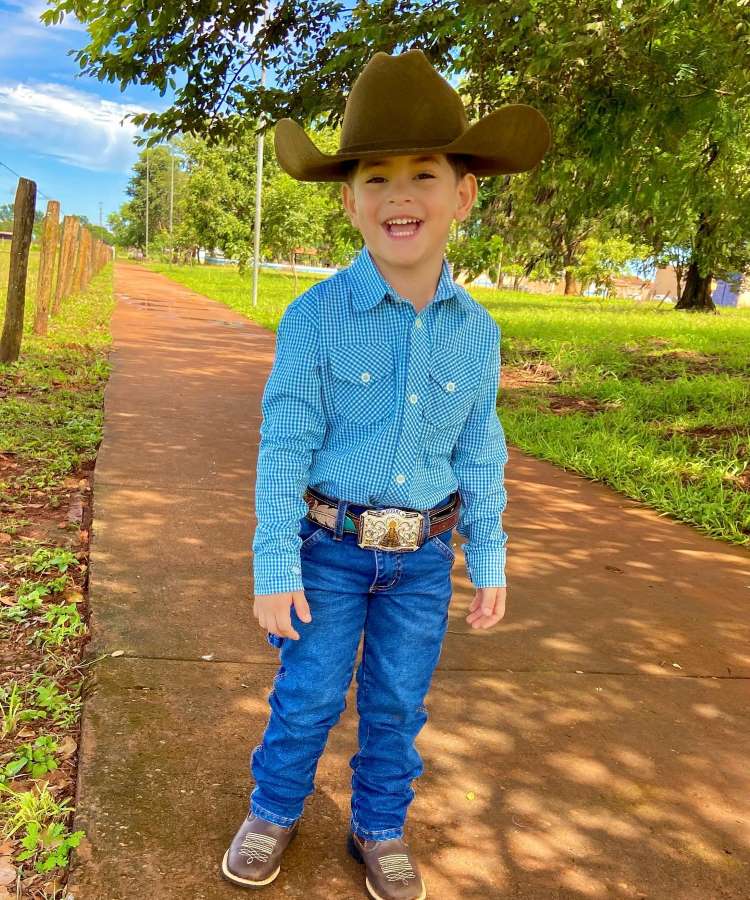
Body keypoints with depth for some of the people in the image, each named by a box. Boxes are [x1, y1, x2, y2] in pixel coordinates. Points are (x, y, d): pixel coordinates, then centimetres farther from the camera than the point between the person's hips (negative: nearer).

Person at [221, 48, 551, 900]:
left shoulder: (476, 331, -5)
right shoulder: (314, 317, -15)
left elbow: (480, 455, 4)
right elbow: (285, 445, -12)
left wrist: (488, 560, 6)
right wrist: (274, 566, -12)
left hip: (423, 554, 3)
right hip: (331, 546, -2)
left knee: (397, 704, 15)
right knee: (307, 695, 10)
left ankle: (379, 827, 38)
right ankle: (273, 810, 37)